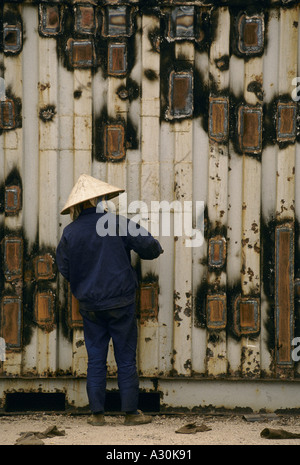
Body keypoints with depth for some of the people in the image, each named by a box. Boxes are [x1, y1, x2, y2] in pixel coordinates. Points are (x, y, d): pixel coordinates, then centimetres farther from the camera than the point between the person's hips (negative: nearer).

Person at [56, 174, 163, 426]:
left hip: (90, 306, 3)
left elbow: (65, 269, 6)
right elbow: (149, 246, -11)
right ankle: (131, 412, 9)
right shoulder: (117, 223, -10)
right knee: (126, 358, 5)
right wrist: (156, 249, 12)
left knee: (96, 360, 9)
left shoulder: (70, 233, -1)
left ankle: (97, 413, 9)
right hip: (120, 302, -3)